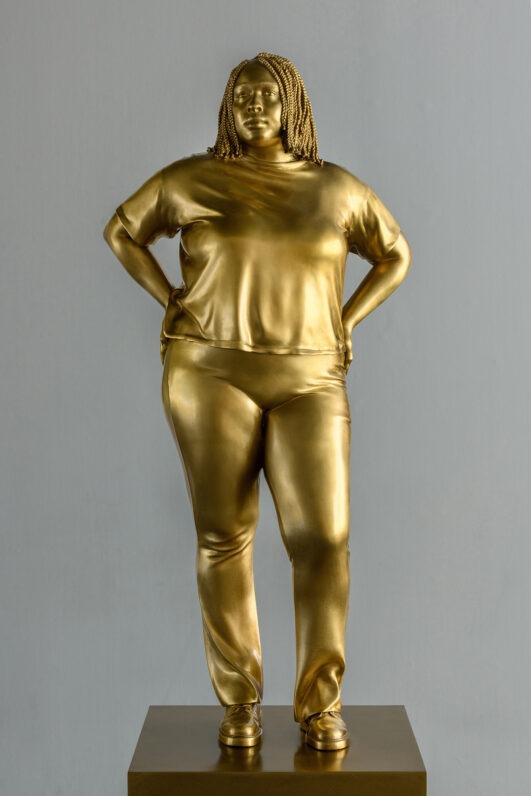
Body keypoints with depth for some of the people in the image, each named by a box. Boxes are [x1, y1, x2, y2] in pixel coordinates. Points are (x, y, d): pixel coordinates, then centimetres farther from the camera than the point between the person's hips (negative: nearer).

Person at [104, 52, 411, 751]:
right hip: (212, 375, 0)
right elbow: (122, 230, 14)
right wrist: (174, 305, 2)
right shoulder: (192, 179, 4)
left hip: (307, 382, 1)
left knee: (323, 538, -8)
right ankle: (239, 701, 13)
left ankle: (320, 706, 5)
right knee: (224, 535, 0)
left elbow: (396, 255, 18)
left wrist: (345, 323, 5)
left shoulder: (337, 189, 7)